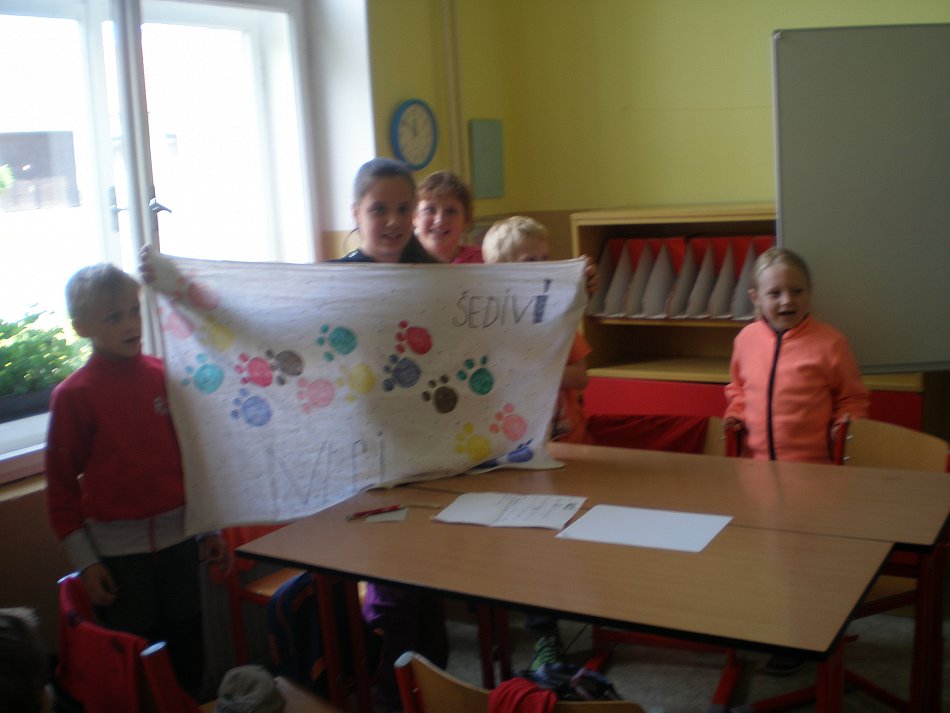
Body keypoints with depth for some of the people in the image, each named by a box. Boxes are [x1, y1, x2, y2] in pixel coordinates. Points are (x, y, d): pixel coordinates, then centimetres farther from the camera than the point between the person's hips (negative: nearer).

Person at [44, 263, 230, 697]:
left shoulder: (164, 376, 1)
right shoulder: (73, 395, -9)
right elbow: (62, 483, -5)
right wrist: (85, 561, -5)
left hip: (178, 535, 3)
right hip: (117, 546, -3)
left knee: (188, 657, 14)